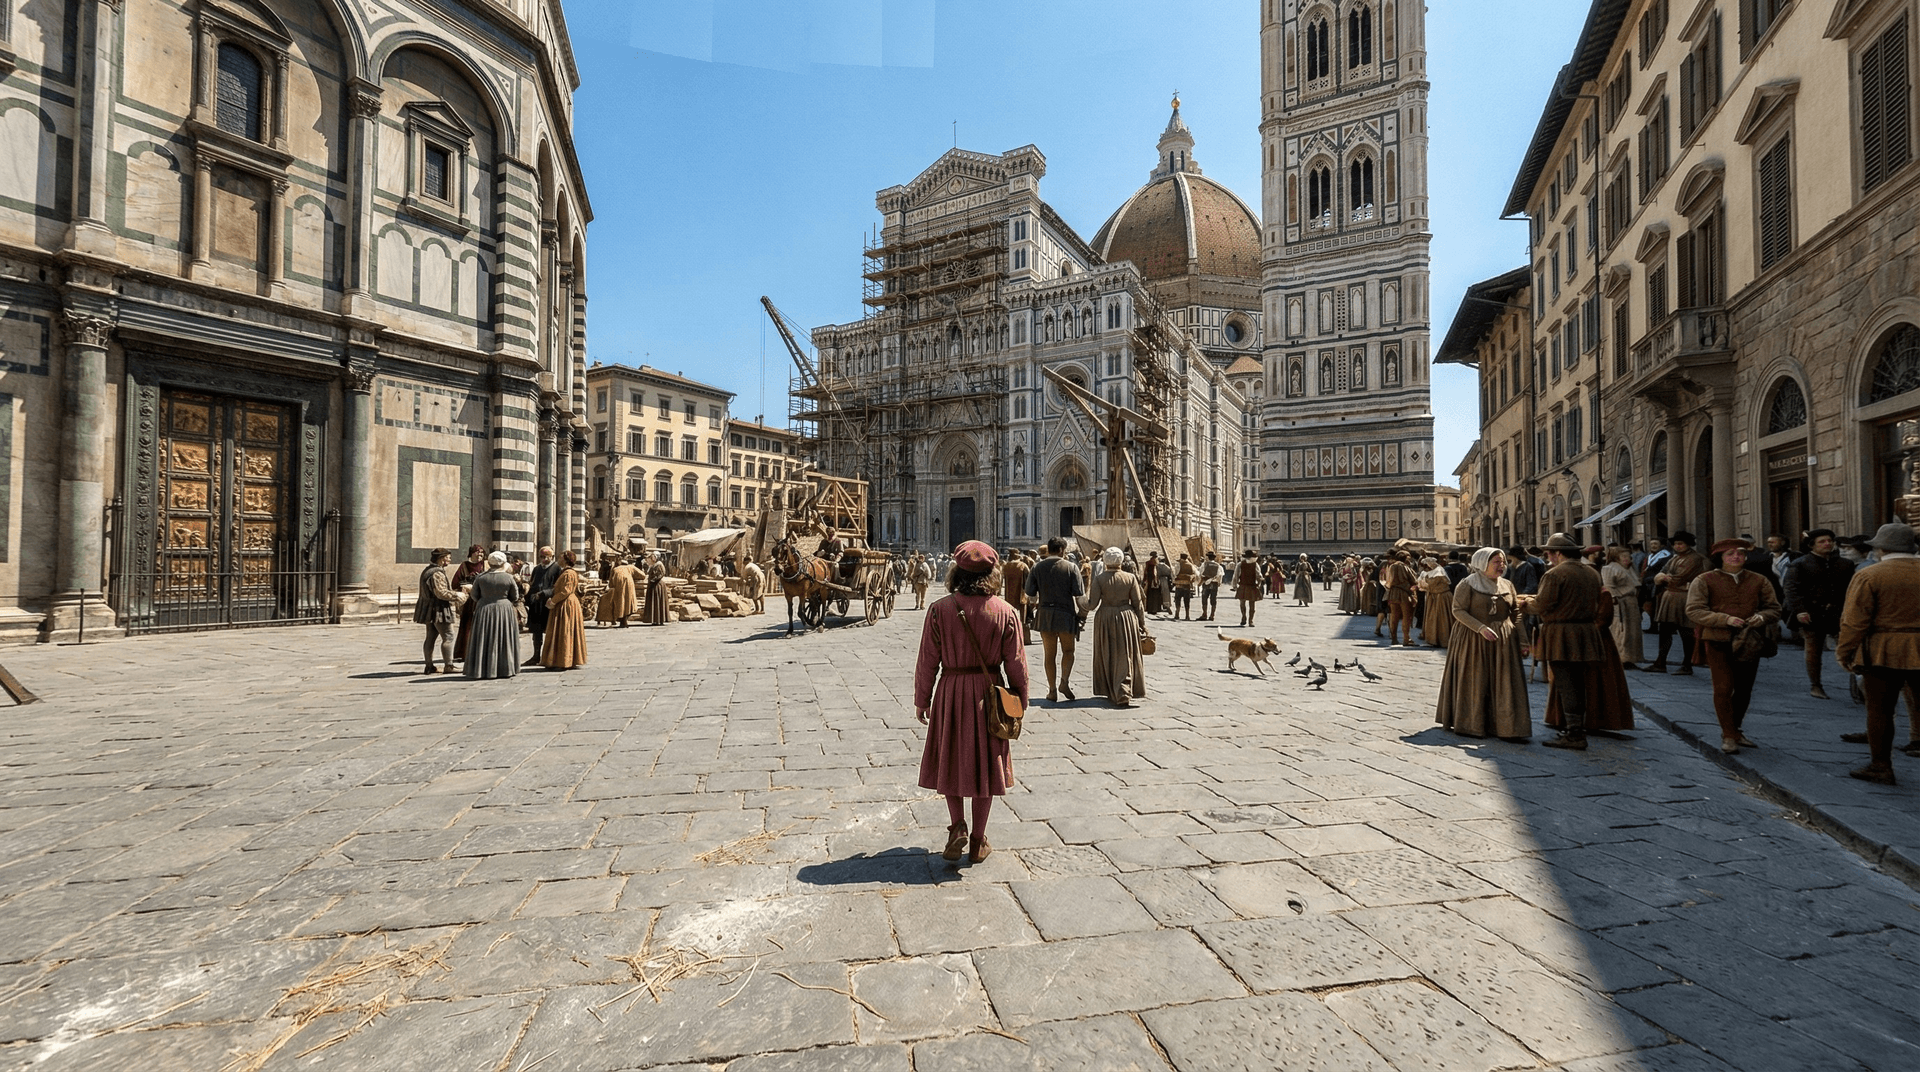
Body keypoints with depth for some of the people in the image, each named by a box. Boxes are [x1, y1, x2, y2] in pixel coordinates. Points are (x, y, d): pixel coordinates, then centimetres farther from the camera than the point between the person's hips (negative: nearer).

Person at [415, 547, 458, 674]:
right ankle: (448, 666, -6)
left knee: (431, 638, 12)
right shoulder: (437, 573, -18)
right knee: (448, 637, -7)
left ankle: (429, 666, 16)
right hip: (438, 609, -11)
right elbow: (441, 593, -24)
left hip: (430, 610, 11)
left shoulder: (427, 571, 16)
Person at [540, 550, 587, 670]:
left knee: (565, 634, -5)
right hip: (561, 606, 10)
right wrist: (552, 600, 5)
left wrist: (553, 601, -14)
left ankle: (564, 662, 0)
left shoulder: (569, 573, -15)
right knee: (560, 634, 12)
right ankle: (559, 661, 16)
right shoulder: (564, 572, 17)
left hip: (567, 606, -10)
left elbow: (566, 591, -21)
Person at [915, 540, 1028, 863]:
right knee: (984, 765, 13)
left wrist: (922, 700, 6)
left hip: (951, 692, -1)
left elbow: (928, 660, -7)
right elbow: (1016, 664, -3)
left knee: (951, 761, 18)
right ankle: (977, 841, 23)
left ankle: (957, 827, 6)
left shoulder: (940, 610, -11)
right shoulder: (1005, 612, -8)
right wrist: (1020, 702, 11)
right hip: (989, 694, 1)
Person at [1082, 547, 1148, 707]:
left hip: (1105, 618, 0)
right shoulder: (1130, 578, -4)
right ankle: (1123, 694, 2)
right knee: (1125, 657, 8)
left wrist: (1085, 607, 13)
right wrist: (1141, 621, 10)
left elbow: (1092, 604, -8)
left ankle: (1112, 694, 18)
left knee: (1108, 657, 12)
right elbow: (1138, 603, -1)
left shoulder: (1099, 579, -8)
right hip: (1127, 617, 1)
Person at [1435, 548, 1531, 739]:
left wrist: (1522, 641, 3)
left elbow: (1516, 614, 9)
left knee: (1503, 685, 4)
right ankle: (1470, 724, 13)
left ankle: (1506, 726, 11)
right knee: (1474, 683, 3)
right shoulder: (1467, 585, -6)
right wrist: (1481, 628, -21)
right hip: (1473, 641, -4)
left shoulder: (1507, 585, 9)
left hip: (1503, 642, 4)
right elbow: (1458, 611, -11)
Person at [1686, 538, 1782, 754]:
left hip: (1750, 643, 4)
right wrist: (1725, 619, -20)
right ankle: (1729, 736, 4)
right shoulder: (1705, 580, -3)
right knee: (1723, 688, -5)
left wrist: (1762, 617, -10)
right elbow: (1694, 611, -8)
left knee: (1744, 689, 12)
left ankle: (1735, 729, 28)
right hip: (1719, 642, -4)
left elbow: (1774, 608, 13)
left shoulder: (1759, 581, 9)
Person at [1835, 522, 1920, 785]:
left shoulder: (1868, 576, -10)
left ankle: (1881, 766, 12)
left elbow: (1854, 621, -13)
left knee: (1880, 711, 5)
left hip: (1883, 652, -4)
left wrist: (1844, 653, -5)